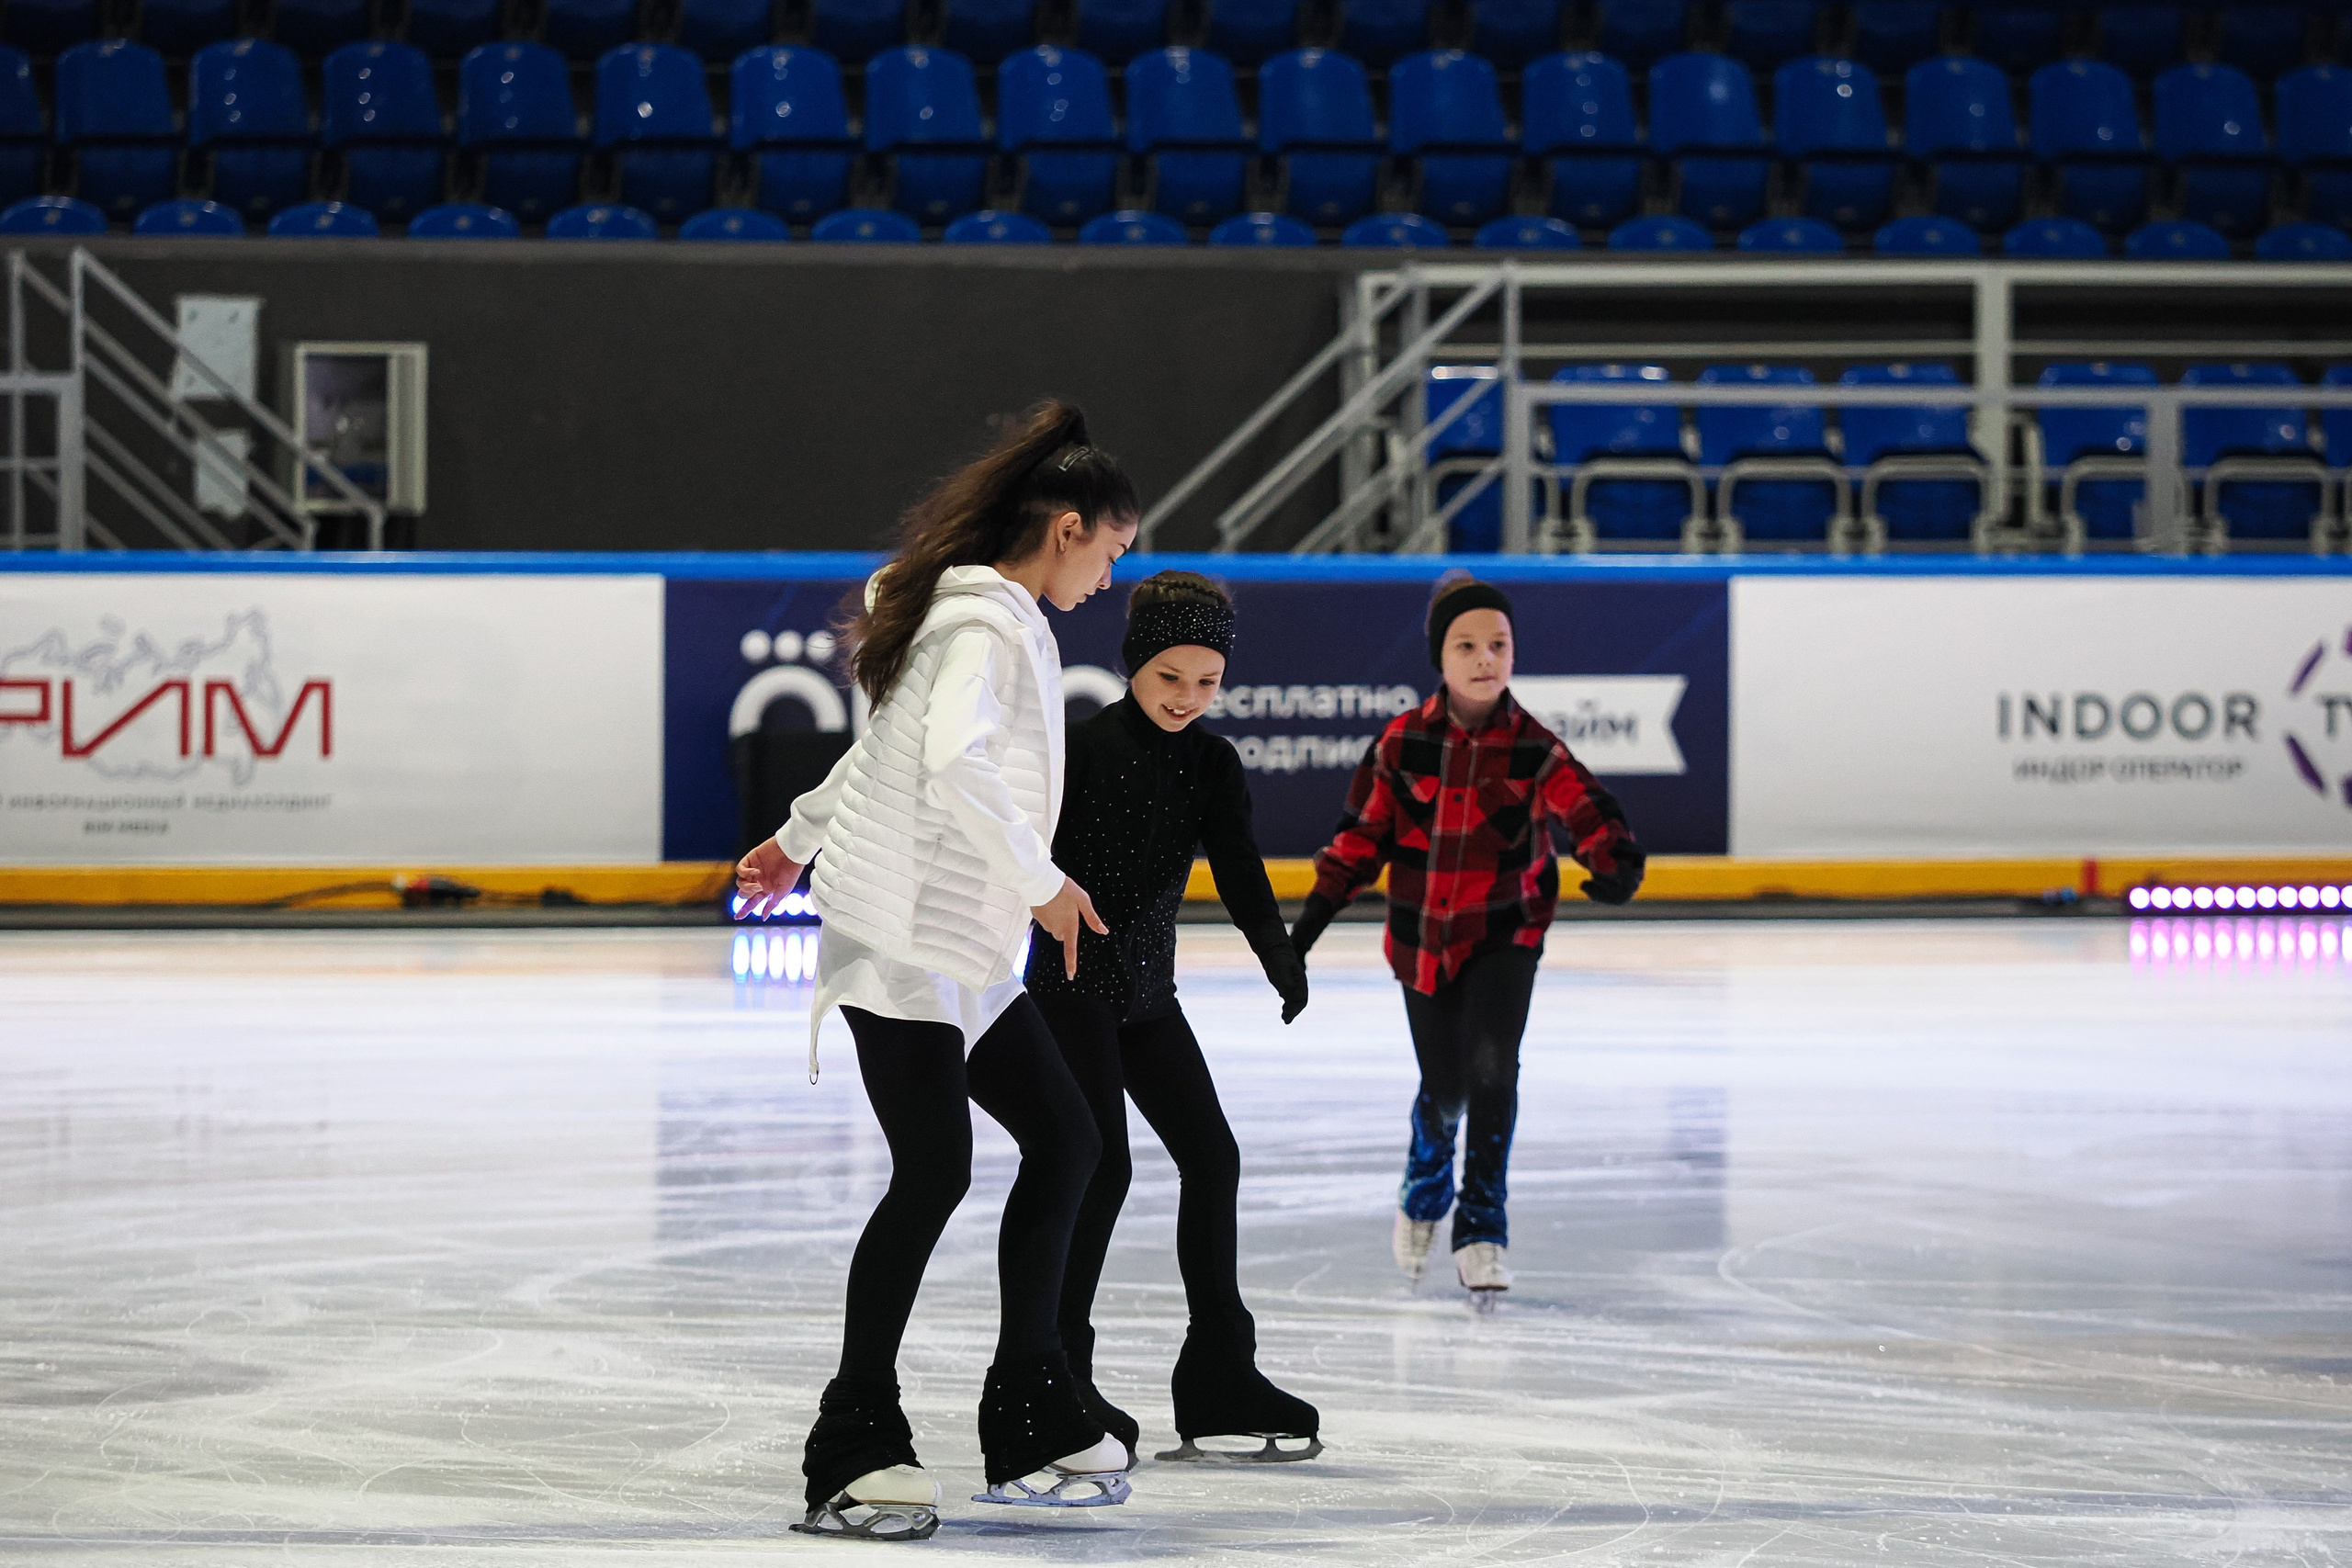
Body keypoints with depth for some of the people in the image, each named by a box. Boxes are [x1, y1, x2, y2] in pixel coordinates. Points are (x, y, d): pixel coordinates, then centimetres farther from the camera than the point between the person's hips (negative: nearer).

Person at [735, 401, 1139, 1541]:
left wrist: (802, 838, 36)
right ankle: (856, 1441, -8)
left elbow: (891, 746, 27)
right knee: (934, 1169, -14)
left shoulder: (993, 617, 16)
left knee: (1063, 1137, 9)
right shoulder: (986, 623, -15)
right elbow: (952, 759, -32)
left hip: (964, 951, 11)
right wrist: (1041, 880, -27)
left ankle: (1031, 1422, 14)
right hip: (900, 937, -11)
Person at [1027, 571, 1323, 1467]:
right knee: (1103, 1167, -13)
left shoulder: (1211, 764, 3)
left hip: (1148, 993, 7)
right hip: (1072, 988, -7)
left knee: (1212, 1159, 5)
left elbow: (1238, 869, -8)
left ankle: (1220, 1379, 14)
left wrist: (1279, 957, -23)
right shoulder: (1086, 746, -13)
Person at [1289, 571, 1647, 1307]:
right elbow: (1364, 832, 2)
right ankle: (1425, 1192, 37)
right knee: (1445, 1087, 5)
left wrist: (1616, 860, -41)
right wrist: (1315, 914, 2)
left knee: (1492, 1067, -16)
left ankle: (1483, 1225, -2)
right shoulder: (1404, 743, -7)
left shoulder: (1534, 748, -9)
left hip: (1505, 932, -1)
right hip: (1423, 935, 1)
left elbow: (1585, 808, -20)